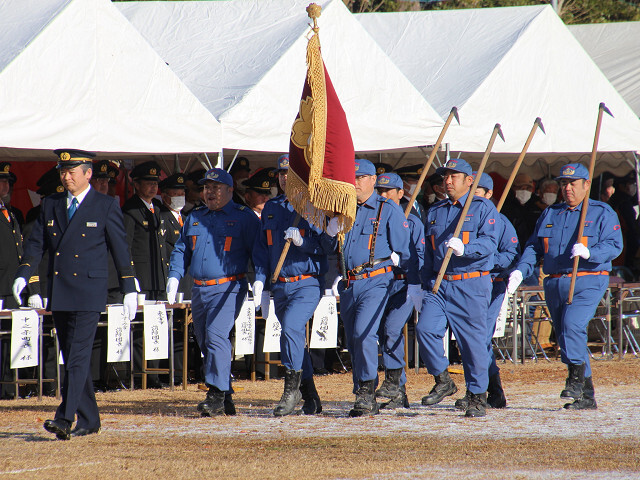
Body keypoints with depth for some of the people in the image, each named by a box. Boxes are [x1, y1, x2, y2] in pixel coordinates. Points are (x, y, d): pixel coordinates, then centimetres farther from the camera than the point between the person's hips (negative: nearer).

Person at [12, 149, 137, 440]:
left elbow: (120, 249, 2)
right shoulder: (50, 205, 12)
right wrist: (23, 275, -6)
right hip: (58, 294, 6)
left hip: (89, 291, -6)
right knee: (70, 358, 9)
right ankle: (88, 421, 18)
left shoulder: (106, 207, -1)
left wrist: (129, 290, 0)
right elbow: (36, 243, 10)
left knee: (78, 355, -13)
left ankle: (64, 420, -19)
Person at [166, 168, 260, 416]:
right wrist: (174, 276, 4)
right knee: (205, 341, 8)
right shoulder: (194, 218, 17)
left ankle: (217, 394, -20)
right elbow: (181, 250, 20)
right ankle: (226, 397, 19)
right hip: (200, 290, 7)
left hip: (228, 289, -6)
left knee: (216, 335, -20)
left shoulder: (244, 217, 1)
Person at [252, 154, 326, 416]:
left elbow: (327, 244, -9)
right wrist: (260, 279, 6)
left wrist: (303, 241, -26)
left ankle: (292, 389, -19)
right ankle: (310, 397, 21)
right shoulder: (271, 208, 15)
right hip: (280, 286, 6)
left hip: (308, 284, -6)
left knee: (291, 328, -25)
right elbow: (261, 247, 17)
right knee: (295, 340, 11)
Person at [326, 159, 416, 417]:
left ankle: (367, 393, -18)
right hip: (348, 284, 6)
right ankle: (364, 400, 17)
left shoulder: (388, 210, 1)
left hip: (376, 281, -6)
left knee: (363, 333, -22)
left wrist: (413, 283, -4)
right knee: (353, 341, 8)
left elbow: (405, 250, 0)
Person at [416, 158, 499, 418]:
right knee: (425, 328, -14)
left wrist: (464, 248, -28)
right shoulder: (435, 212, 21)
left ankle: (477, 397, 7)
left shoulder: (483, 208, 2)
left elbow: (489, 242, -12)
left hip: (472, 285, -5)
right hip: (439, 285, 5)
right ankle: (442, 381, 2)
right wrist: (424, 285, 21)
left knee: (473, 340, -3)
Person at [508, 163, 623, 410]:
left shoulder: (601, 213, 3)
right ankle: (587, 396, 13)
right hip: (555, 284, 6)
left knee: (572, 324, -27)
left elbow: (614, 245, -8)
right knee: (565, 336, 6)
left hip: (588, 282, -6)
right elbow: (534, 247, 14)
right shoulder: (549, 214, 18)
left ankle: (577, 379, -19)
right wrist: (520, 270, -3)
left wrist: (589, 252, -26)